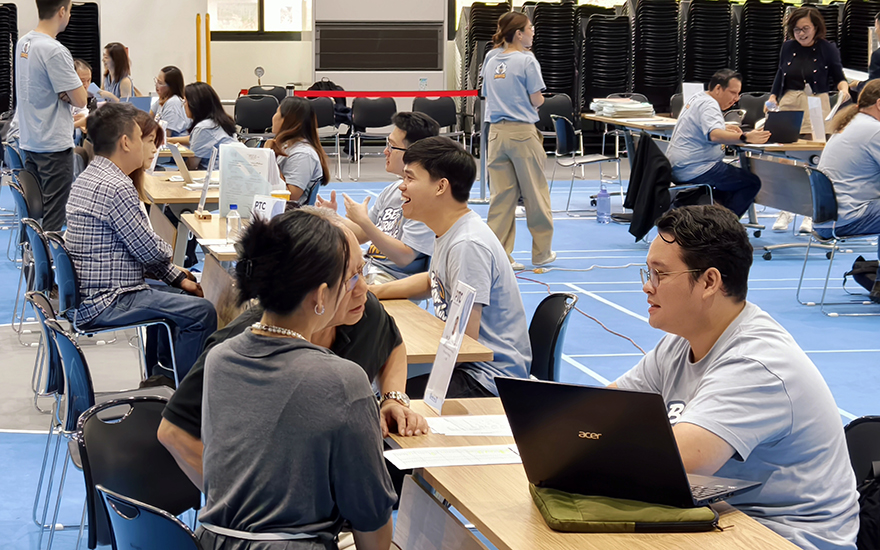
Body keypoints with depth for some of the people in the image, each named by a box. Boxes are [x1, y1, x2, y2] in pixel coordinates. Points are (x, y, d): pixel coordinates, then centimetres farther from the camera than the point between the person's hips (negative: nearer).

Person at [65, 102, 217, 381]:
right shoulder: (116, 187, -21)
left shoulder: (86, 179, 12)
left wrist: (177, 277, 12)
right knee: (202, 311, -12)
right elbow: (151, 251, -17)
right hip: (104, 305, -11)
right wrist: (166, 248, 7)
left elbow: (138, 248, 17)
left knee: (173, 297, 26)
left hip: (83, 296, 11)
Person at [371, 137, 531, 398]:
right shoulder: (448, 232, 9)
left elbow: (465, 338, -22)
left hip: (490, 383, -9)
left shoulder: (468, 245, -20)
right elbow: (432, 281, 31)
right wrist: (373, 291, 19)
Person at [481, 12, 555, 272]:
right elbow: (537, 100, -9)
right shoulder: (527, 60, -9)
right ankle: (541, 252, 16)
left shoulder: (490, 63, 10)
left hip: (496, 131, 5)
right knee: (535, 193, 7)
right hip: (522, 132, -5)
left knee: (501, 195, 6)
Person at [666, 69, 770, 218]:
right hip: (694, 169, -11)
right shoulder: (709, 105, -16)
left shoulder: (696, 99, 16)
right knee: (752, 182, -12)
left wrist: (725, 128, 24)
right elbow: (714, 135, -35)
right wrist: (746, 137, -45)